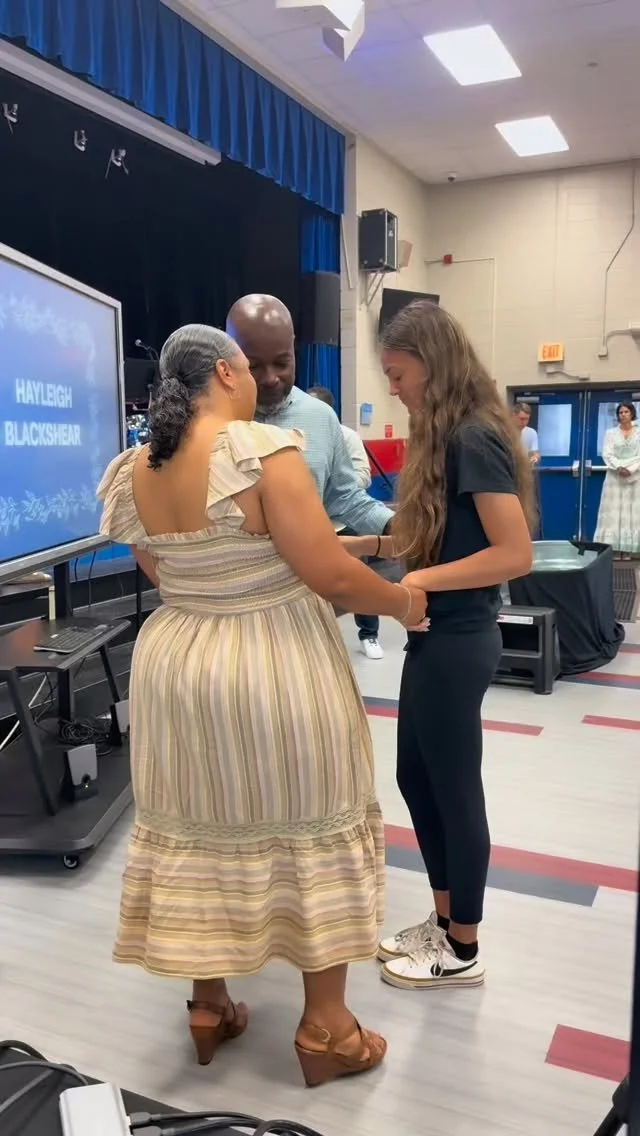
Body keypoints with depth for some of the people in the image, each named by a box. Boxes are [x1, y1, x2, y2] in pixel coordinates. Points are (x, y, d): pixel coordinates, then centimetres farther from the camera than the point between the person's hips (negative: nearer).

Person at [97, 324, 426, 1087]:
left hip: (176, 663, 6)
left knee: (198, 831, 17)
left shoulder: (134, 473, 2)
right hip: (276, 668, -6)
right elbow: (330, 576, -21)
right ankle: (324, 1027, 24)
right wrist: (400, 600, -3)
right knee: (309, 829, 10)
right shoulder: (262, 450, -19)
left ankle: (208, 1008, 34)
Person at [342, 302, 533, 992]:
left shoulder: (474, 438, -18)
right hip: (435, 638, 10)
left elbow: (514, 554, -23)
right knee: (417, 780, 18)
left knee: (455, 791, 5)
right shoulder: (445, 436, 11)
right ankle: (442, 922, 36)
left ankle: (463, 953, 25)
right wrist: (371, 544, 6)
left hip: (457, 642, -10)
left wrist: (415, 582, -23)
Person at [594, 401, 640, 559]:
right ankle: (610, 548, -4)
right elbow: (607, 454, -2)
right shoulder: (611, 433, 7)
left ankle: (627, 549, -1)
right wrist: (618, 467, -18)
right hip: (614, 477, 0)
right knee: (612, 512, -4)